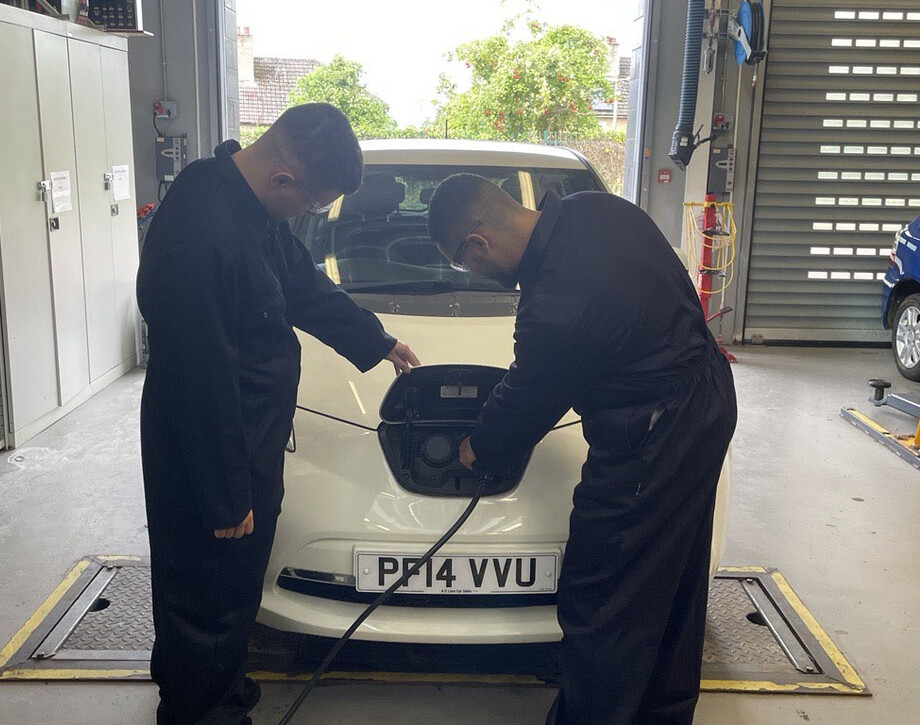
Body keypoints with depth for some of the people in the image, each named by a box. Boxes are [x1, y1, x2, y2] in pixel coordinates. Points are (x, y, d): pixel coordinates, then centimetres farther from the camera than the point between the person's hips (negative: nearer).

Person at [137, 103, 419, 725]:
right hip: (207, 460, -9)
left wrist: (375, 340, 29)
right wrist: (226, 499, -20)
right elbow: (202, 382, -27)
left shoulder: (254, 206, 1)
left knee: (233, 588, 25)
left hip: (250, 442, 10)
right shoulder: (200, 238, -30)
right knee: (209, 596, 10)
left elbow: (307, 288, 18)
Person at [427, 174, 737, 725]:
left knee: (599, 607, 4)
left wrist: (478, 449, 10)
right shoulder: (595, 209, -3)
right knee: (676, 582, 24)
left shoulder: (553, 312, -28)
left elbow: (526, 406, -11)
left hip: (654, 441, -10)